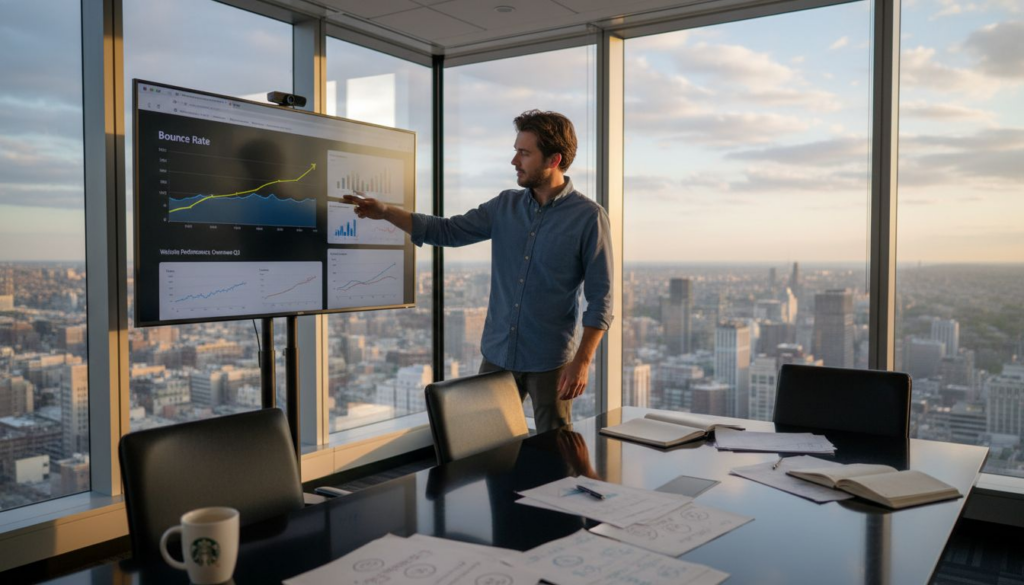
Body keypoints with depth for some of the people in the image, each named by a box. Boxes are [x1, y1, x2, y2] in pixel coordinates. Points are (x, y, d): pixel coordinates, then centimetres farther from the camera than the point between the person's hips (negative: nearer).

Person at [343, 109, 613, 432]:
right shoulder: (505, 206, 6)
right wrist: (386, 211, -3)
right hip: (498, 355, 5)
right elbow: (446, 231, 7)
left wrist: (582, 362, -15)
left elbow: (600, 299, -10)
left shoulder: (588, 217, -10)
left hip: (551, 361, -4)